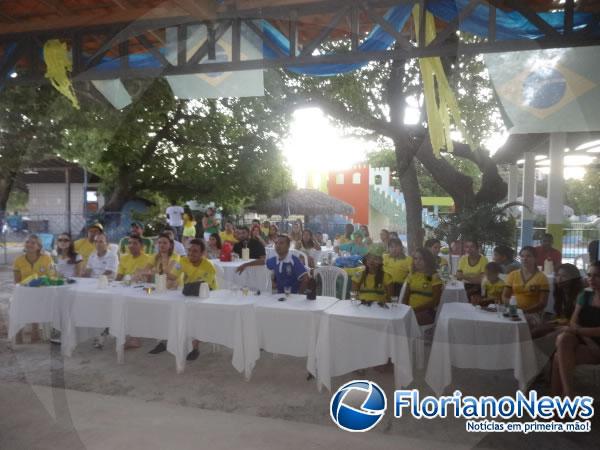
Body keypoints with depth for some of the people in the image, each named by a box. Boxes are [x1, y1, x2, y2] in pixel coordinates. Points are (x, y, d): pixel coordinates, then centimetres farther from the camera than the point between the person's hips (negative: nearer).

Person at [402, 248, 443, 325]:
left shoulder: (434, 276, -3)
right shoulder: (411, 275, 13)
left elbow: (435, 301, -7)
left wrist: (417, 309, -16)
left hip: (427, 311, -5)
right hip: (411, 310, 5)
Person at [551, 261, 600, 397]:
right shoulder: (584, 296, 10)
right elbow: (573, 323, 3)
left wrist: (575, 330, -21)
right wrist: (586, 338, -15)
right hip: (582, 342, 4)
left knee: (559, 357, -29)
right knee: (563, 338, -31)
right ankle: (568, 395, -30)